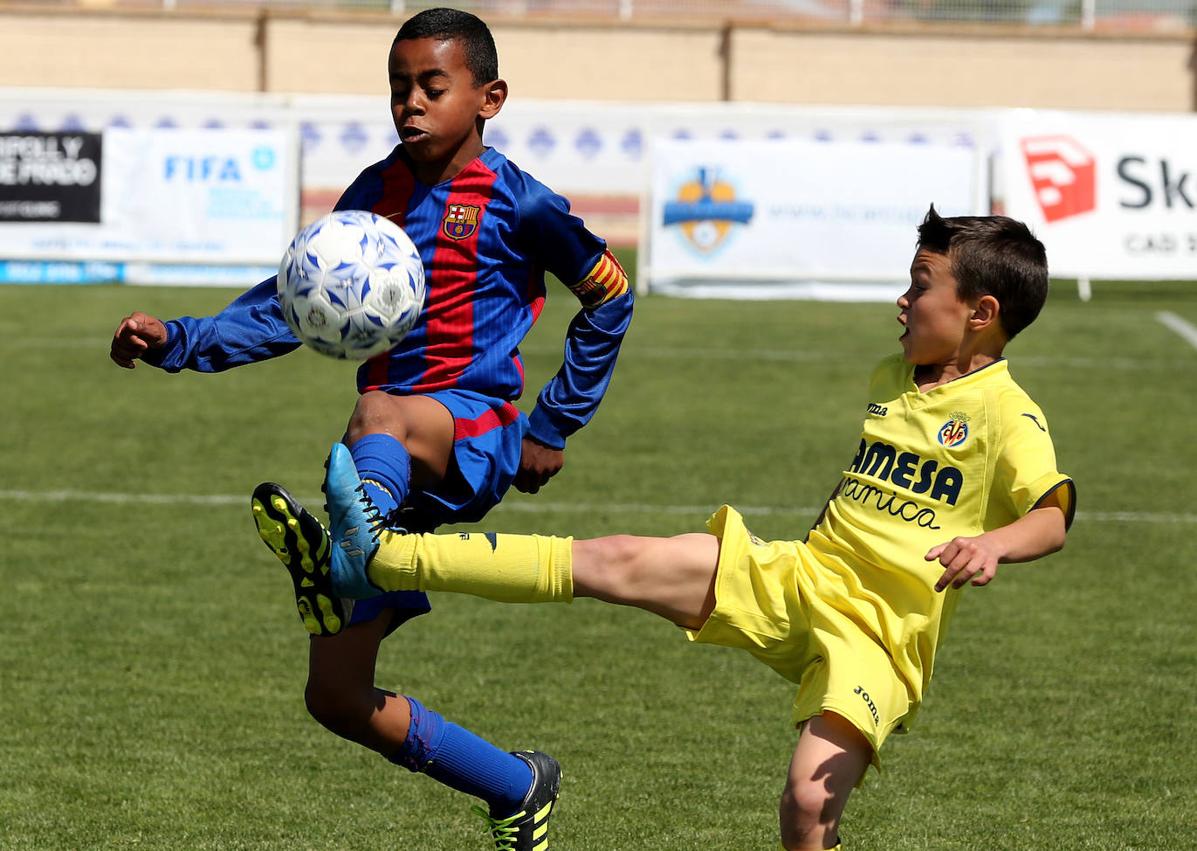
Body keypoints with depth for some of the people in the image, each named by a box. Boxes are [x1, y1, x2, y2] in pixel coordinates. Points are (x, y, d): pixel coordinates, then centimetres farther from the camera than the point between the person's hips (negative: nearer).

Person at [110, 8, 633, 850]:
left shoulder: (514, 201, -2)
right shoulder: (375, 194, 12)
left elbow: (610, 298, 8)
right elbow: (293, 304, 12)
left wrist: (554, 426, 6)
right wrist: (180, 341, -3)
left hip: (475, 438, -6)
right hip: (390, 469, 6)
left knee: (381, 418, -43)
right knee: (338, 698, 2)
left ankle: (341, 556, -73)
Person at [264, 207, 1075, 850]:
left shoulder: (1005, 414, -9)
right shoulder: (889, 380, 16)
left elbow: (1054, 511, -25)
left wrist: (994, 543, -43)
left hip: (878, 631, -6)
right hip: (793, 580, 6)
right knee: (610, 562, -8)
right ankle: (378, 556, -14)